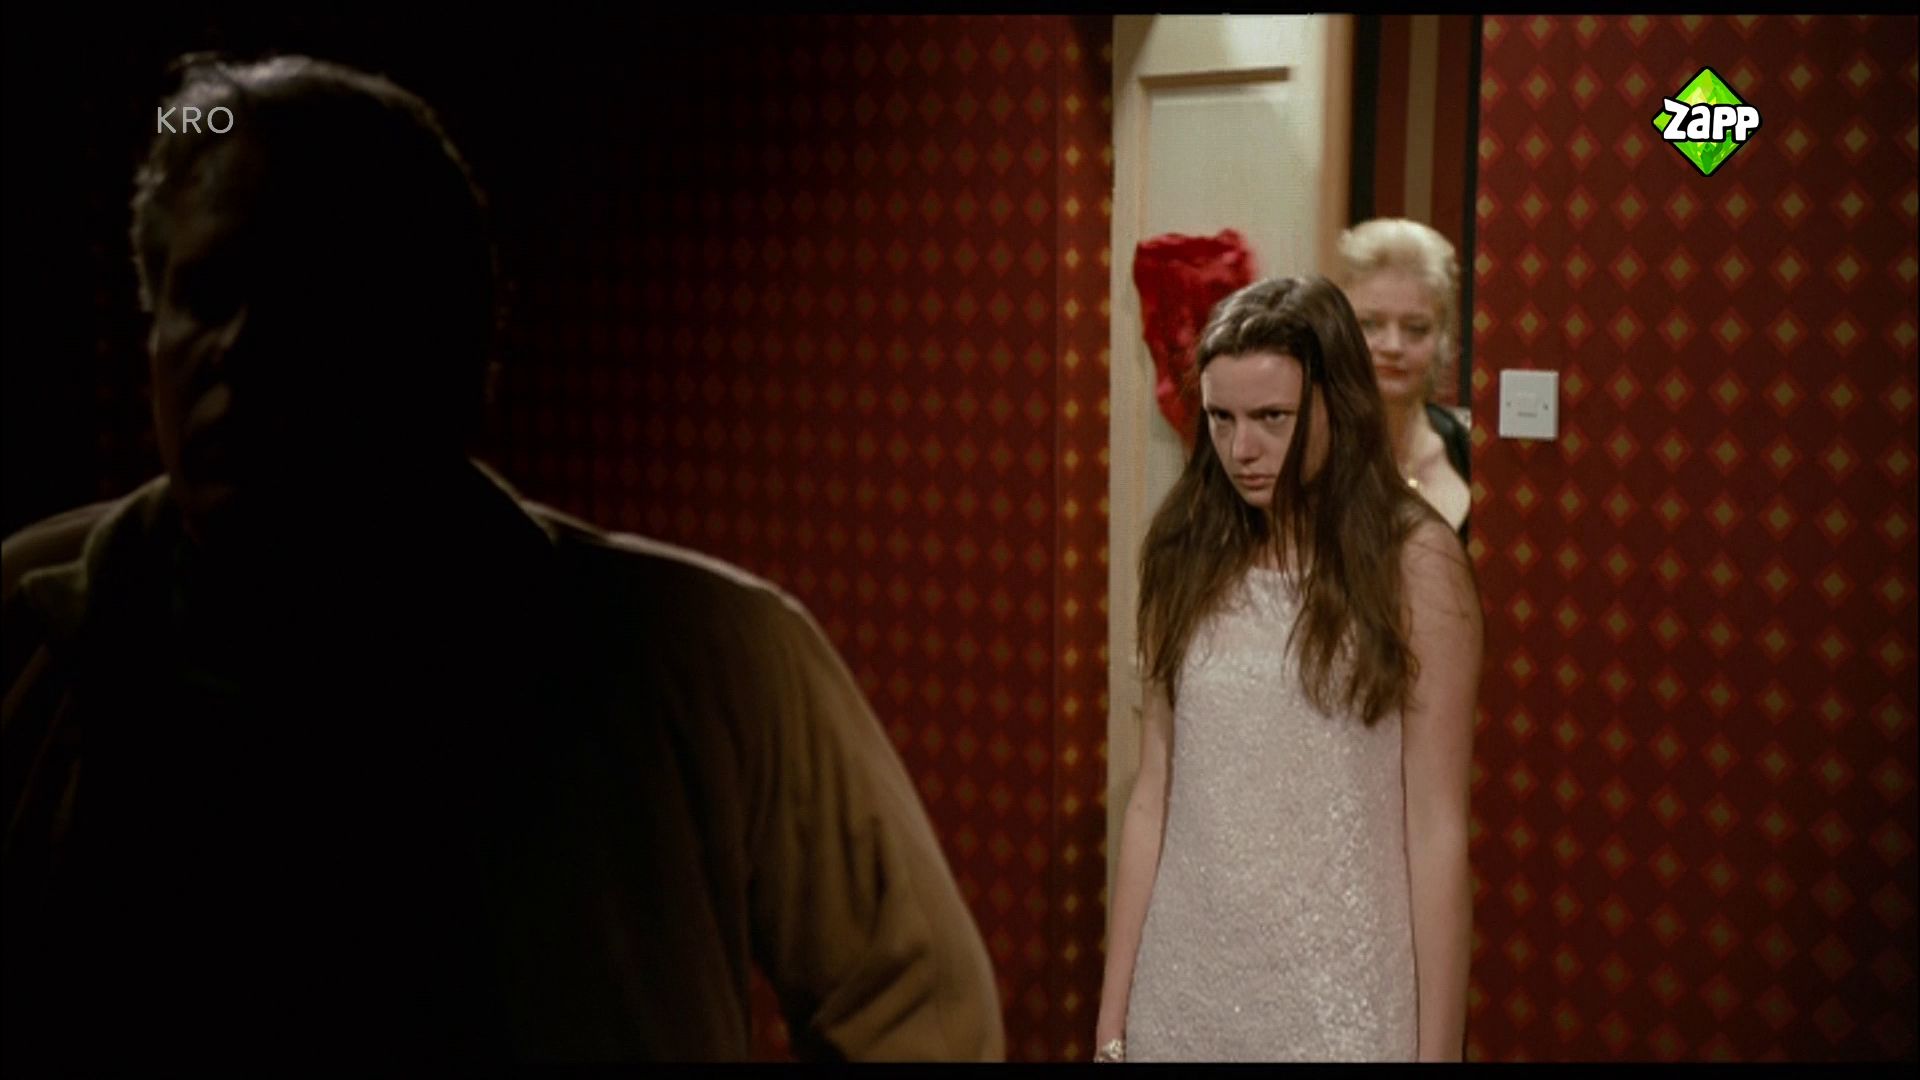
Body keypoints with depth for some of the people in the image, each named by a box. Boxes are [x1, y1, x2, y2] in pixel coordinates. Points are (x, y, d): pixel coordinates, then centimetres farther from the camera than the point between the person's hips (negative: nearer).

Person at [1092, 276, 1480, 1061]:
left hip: (1341, 997, -3)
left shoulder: (1415, 564, -8)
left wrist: (1438, 1045, -8)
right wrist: (1112, 1021, 3)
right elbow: (1152, 799, 3)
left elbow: (1437, 832, -8)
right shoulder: (1187, 557, 2)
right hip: (1184, 990, 3)